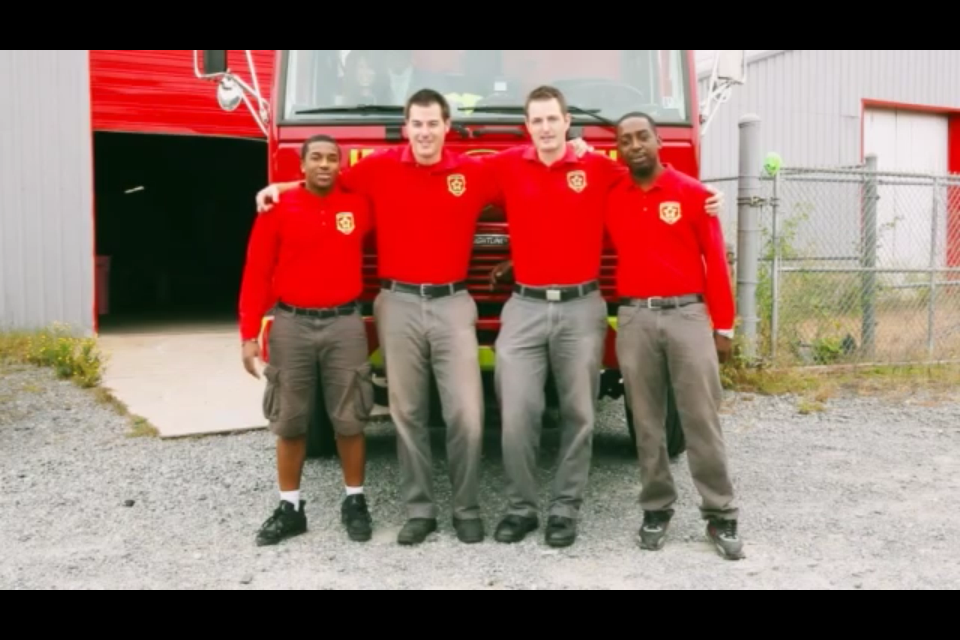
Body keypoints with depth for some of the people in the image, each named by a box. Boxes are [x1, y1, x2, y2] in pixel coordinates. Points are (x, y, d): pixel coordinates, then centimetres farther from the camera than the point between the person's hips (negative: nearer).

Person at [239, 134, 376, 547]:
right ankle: (290, 508, 19)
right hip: (291, 324, 0)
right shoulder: (278, 209, -1)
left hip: (344, 324, 0)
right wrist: (249, 335, -7)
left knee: (349, 420, 6)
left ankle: (355, 502, 20)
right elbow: (256, 274, -3)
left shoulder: (359, 206, 3)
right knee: (289, 421, 7)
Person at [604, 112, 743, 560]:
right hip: (635, 319, 2)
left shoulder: (693, 194, 2)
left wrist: (723, 326, -1)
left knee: (701, 420, 0)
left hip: (688, 314, -2)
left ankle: (721, 515, 9)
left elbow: (715, 262, 1)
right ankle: (656, 508, 19)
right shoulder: (610, 199, 9)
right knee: (647, 422, 7)